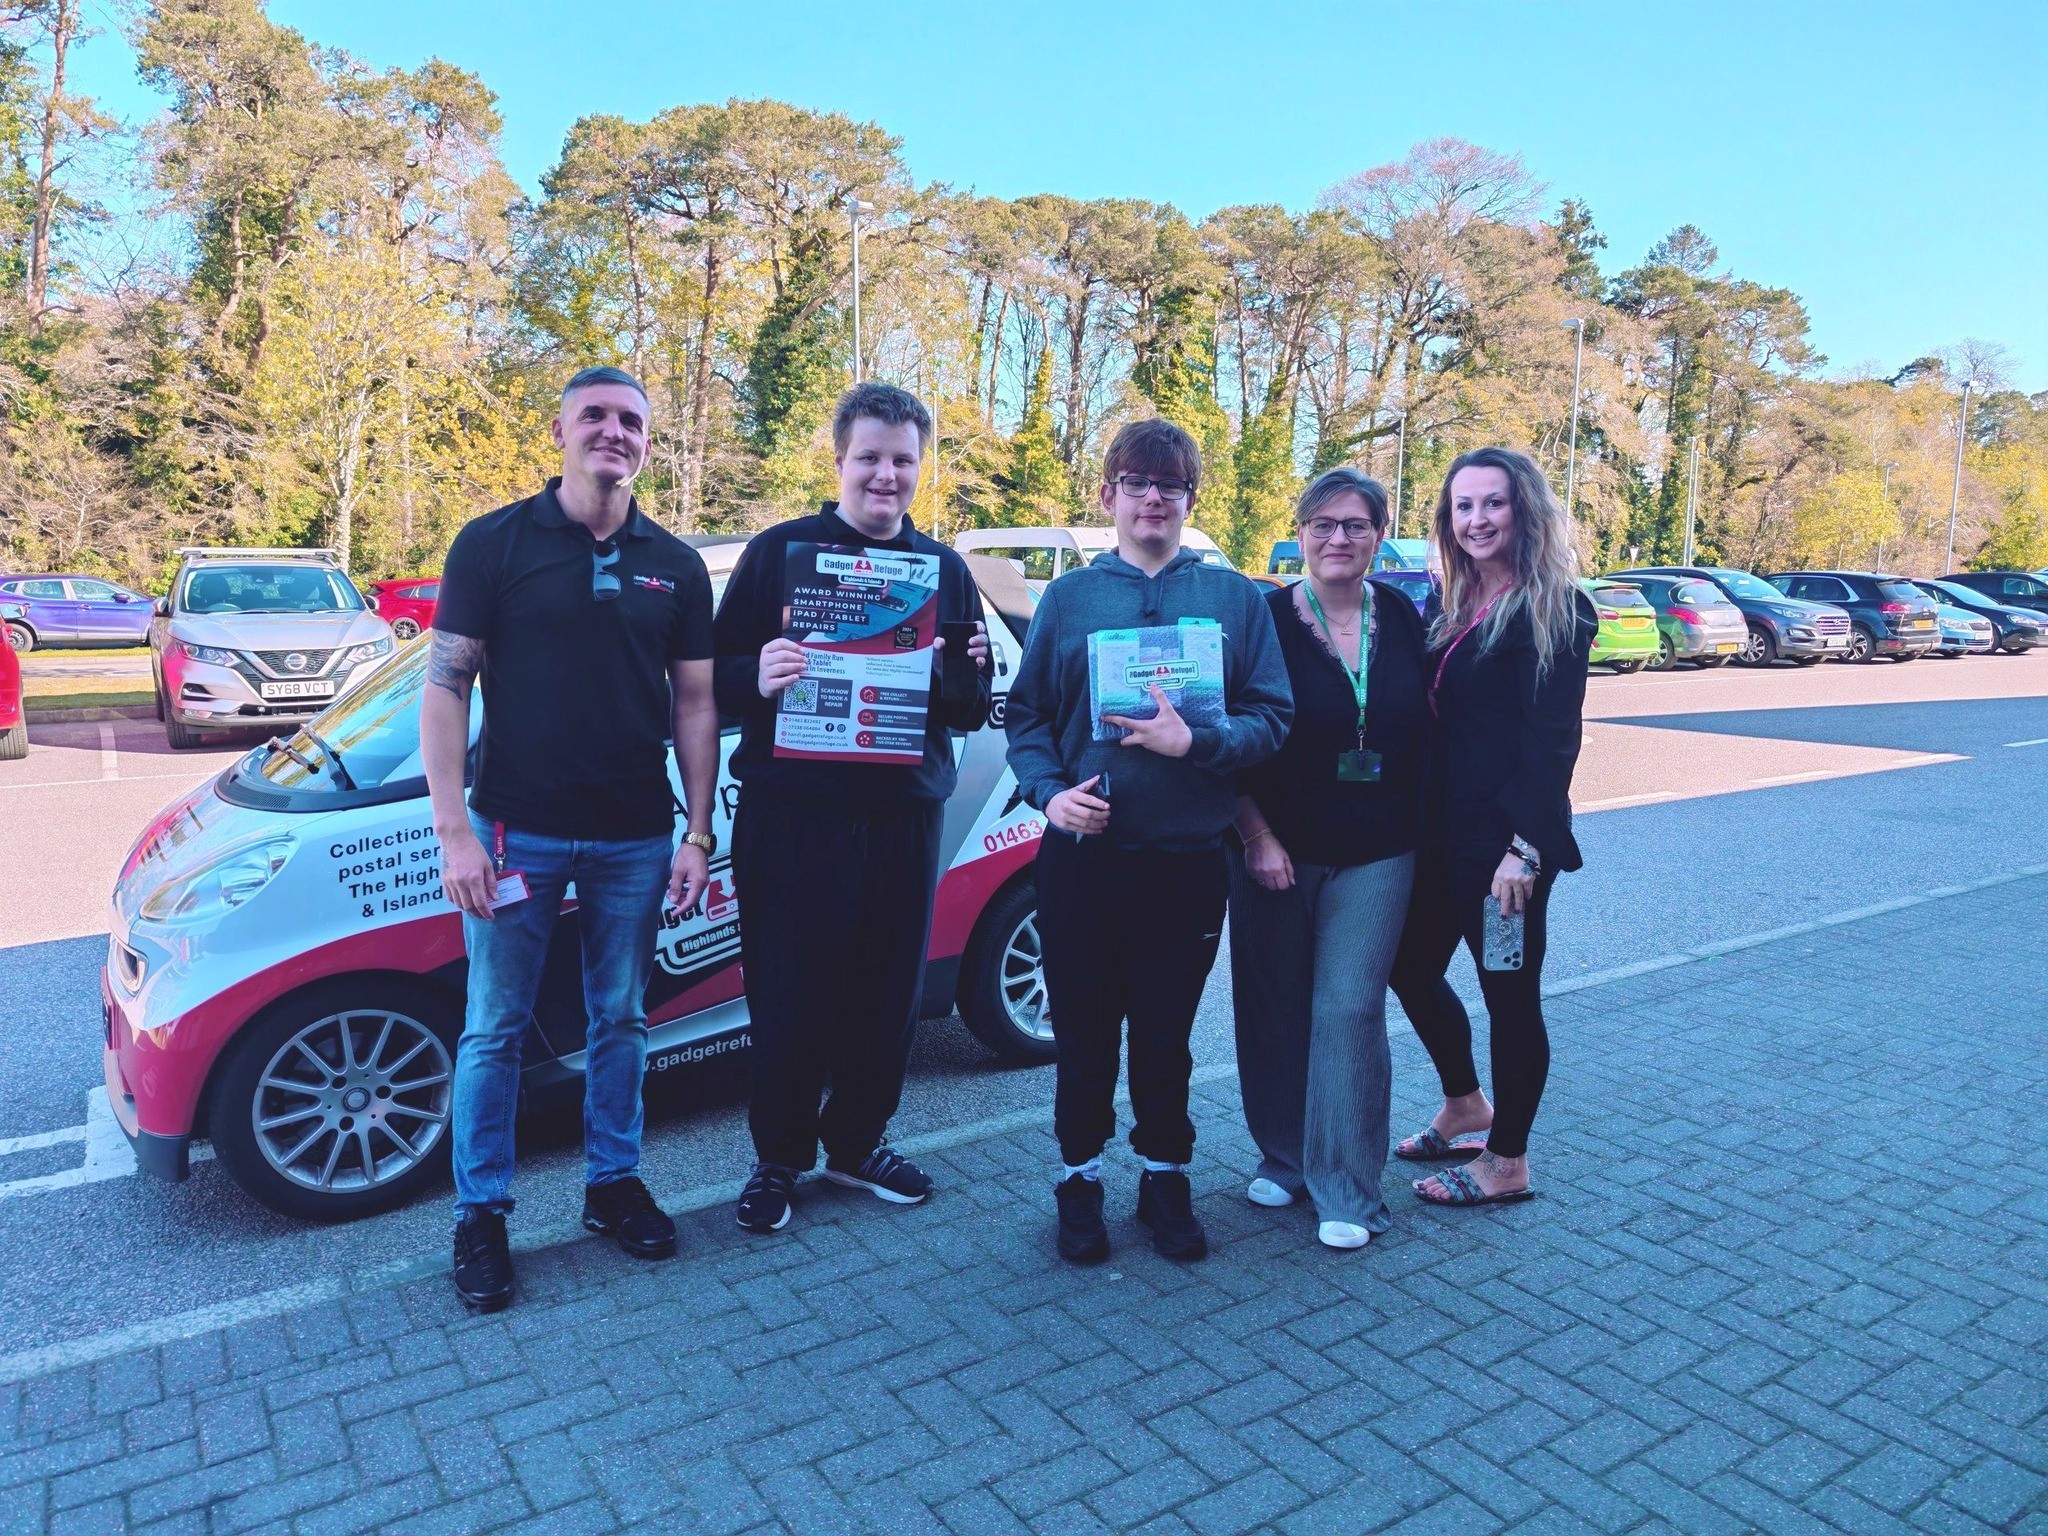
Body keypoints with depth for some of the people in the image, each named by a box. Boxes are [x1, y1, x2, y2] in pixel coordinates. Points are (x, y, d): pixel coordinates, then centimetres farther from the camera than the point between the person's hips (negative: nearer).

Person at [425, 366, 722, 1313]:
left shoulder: (675, 566, 6)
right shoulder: (495, 544, -3)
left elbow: (695, 704, 7)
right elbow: (444, 688, -5)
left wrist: (696, 833, 2)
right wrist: (453, 830, -12)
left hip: (634, 840, 3)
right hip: (517, 832, -2)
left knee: (621, 1020, 14)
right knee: (495, 1028, 7)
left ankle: (612, 1183, 31)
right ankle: (481, 1214, 23)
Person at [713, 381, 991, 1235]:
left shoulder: (945, 569, 10)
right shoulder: (780, 550, 1)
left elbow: (971, 715, 12)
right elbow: (717, 676, -1)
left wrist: (970, 677, -10)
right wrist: (759, 677, -23)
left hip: (904, 819, 3)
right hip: (792, 818, -3)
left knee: (888, 995, 11)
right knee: (786, 996, 5)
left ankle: (858, 1141, 33)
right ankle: (779, 1157, 26)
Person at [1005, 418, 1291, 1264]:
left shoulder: (1233, 596, 5)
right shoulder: (1068, 595, 7)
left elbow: (1271, 716, 0)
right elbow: (1026, 714, 6)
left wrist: (1195, 743, -17)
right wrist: (1051, 790, -12)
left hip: (1187, 859, 0)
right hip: (1082, 855, 0)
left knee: (1167, 1033, 11)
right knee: (1082, 1029, 9)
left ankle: (1165, 1177, 31)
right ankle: (1081, 1177, 28)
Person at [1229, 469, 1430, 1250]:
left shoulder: (1401, 619, 4)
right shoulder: (1267, 618, -4)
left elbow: (1424, 732, 10)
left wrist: (1418, 831, 4)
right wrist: (1257, 836, -12)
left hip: (1375, 856, 1)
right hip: (1276, 850, -1)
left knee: (1349, 1009, -3)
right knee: (1276, 1008, 8)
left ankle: (1346, 1189, 9)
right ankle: (1283, 1157, 28)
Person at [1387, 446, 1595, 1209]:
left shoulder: (1554, 609, -11)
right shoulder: (1454, 607, 11)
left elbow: (1552, 738, -17)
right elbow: (1434, 717, 11)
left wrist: (1525, 846, -21)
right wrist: (1421, 824, 5)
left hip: (1505, 836, -8)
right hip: (1443, 831, 8)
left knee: (1509, 991, 5)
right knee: (1413, 966, 17)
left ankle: (1507, 1162, 23)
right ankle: (1465, 1108, 39)